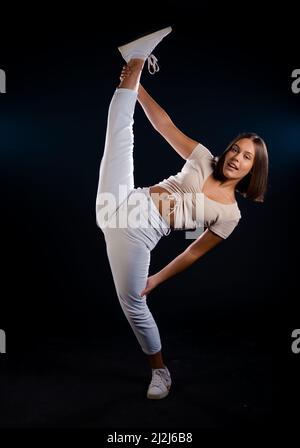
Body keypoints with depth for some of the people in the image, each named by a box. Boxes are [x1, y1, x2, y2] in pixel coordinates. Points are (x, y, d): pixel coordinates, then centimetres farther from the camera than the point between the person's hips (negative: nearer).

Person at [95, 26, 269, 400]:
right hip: (122, 201, 3)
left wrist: (156, 280, 5)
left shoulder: (230, 213, 2)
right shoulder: (204, 161, 9)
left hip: (140, 232, -3)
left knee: (134, 304, 2)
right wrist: (136, 85, -2)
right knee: (121, 130, -13)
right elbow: (164, 125, 5)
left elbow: (195, 252, 5)